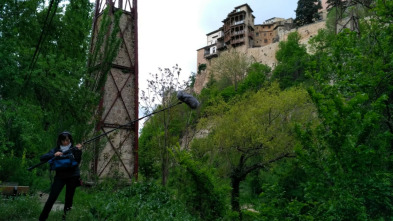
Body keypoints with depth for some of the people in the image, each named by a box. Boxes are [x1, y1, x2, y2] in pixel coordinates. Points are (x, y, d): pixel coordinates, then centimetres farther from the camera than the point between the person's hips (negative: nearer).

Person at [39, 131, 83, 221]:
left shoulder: (73, 149, 0)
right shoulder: (56, 150, 2)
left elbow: (77, 162, -11)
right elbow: (42, 158, -7)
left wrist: (78, 151, -26)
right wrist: (54, 155, -23)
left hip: (72, 176, 0)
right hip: (60, 176, 0)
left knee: (69, 198, 7)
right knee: (52, 198, -6)